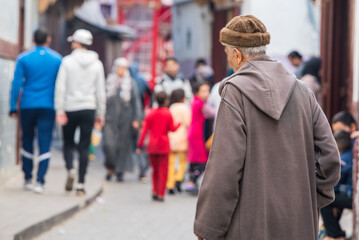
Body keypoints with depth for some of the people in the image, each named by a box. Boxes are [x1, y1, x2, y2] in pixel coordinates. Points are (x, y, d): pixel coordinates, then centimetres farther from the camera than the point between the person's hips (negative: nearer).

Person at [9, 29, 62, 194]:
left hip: (27, 106, 1)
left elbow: (16, 84, -3)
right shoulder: (58, 59, 2)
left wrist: (13, 107, 0)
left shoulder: (23, 58, 0)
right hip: (48, 106, -1)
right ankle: (40, 181, -12)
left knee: (27, 141, 15)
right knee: (45, 143, -3)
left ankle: (28, 179, 18)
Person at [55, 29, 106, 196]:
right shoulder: (97, 64, 3)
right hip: (88, 108, 1)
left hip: (70, 108, -1)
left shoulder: (67, 61, -4)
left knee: (68, 143, 14)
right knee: (84, 147, 3)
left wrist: (59, 110, -7)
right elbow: (101, 91, 5)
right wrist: (100, 114, 11)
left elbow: (60, 87, -9)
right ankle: (81, 184, 0)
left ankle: (70, 170, -12)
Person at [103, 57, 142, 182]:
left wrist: (137, 119, -4)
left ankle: (120, 171, 12)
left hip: (125, 118, 0)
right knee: (109, 144, -11)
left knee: (123, 145, 1)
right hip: (110, 119, 0)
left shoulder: (131, 83, 3)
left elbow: (136, 102, 3)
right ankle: (110, 168, 8)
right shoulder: (109, 82, 7)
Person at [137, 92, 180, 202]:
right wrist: (179, 124, 19)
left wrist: (139, 145, 2)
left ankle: (154, 192, 11)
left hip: (152, 146, 3)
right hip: (164, 145, -3)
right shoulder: (168, 113, -6)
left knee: (155, 169, 16)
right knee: (163, 170, 2)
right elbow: (172, 129, -2)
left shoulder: (151, 113, 1)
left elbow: (144, 130, -1)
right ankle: (160, 194, 0)